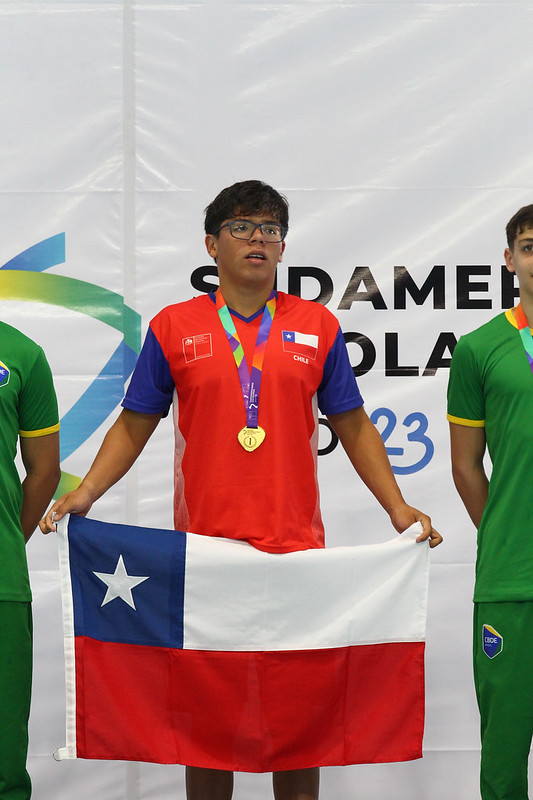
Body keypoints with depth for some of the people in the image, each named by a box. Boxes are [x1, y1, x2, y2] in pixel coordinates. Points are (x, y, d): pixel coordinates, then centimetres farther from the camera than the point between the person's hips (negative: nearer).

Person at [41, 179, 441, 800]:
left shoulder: (318, 327, 8)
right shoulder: (174, 328, 5)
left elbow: (353, 426, 11)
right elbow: (135, 424, 9)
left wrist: (397, 507, 3)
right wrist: (86, 492, -4)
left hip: (297, 550, 1)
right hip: (203, 553, 0)